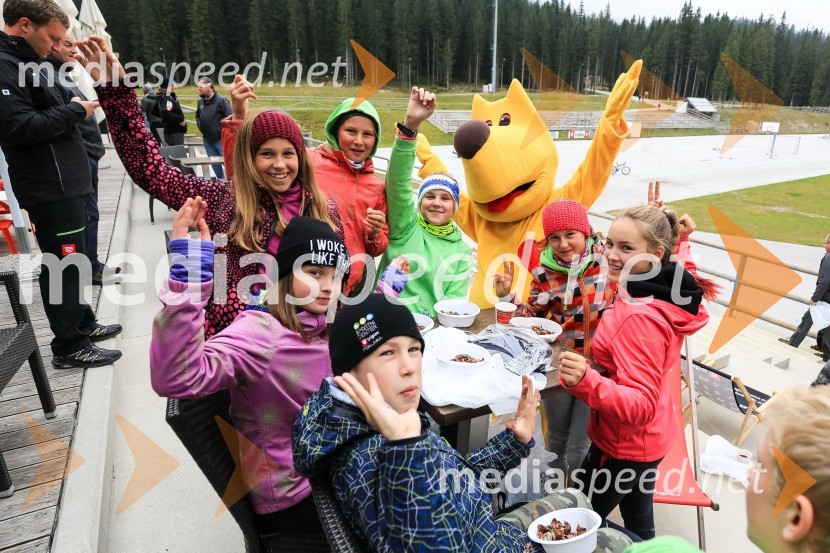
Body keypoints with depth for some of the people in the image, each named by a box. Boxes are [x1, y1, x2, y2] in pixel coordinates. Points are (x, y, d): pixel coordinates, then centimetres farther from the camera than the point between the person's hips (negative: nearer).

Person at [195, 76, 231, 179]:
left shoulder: (221, 100, -13)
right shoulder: (200, 101, 8)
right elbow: (197, 116, 25)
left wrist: (223, 131, -16)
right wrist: (200, 125, 8)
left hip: (221, 139, -6)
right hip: (207, 140, 7)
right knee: (214, 163, 13)